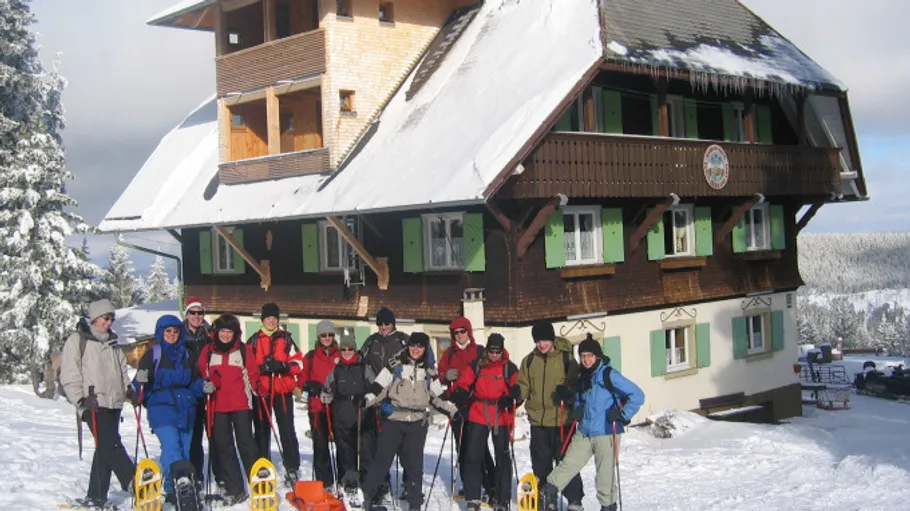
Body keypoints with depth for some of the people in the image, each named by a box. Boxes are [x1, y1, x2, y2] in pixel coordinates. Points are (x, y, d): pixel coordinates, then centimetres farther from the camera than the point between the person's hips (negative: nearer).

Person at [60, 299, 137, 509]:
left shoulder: (113, 343, 21)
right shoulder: (78, 340, 1)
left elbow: (122, 370, 26)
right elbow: (69, 374, -4)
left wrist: (129, 390, 10)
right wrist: (80, 398, -12)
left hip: (114, 403, 7)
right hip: (93, 403, -6)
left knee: (105, 448, 5)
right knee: (111, 444, -18)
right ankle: (134, 482, -19)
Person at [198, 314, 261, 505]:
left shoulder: (244, 349, 3)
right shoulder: (207, 351, 9)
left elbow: (252, 374, 0)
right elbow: (202, 373, 12)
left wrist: (259, 391, -11)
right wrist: (207, 385, -7)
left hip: (241, 404, -3)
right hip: (218, 405, 3)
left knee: (246, 444, -4)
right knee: (223, 447, 5)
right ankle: (234, 489, 11)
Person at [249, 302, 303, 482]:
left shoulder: (286, 338, 8)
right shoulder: (254, 340, 9)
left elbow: (298, 362, 5)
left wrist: (283, 366, -15)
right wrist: (261, 368, -12)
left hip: (283, 390, -1)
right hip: (261, 391, 1)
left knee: (287, 429, -4)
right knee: (262, 430, 6)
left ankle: (292, 467, -1)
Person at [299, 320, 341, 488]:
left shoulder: (341, 355, 7)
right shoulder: (311, 357, 9)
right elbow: (302, 379, 10)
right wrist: (313, 386, -10)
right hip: (317, 406, 1)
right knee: (320, 444, 0)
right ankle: (324, 481, 8)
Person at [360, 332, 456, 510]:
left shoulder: (429, 372, 11)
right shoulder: (395, 366, 2)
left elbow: (437, 397, 18)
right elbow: (378, 387, -1)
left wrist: (453, 411, 9)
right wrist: (365, 401, -16)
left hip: (418, 423, 2)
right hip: (394, 420, -2)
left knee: (414, 463, 4)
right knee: (382, 458, -8)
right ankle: (366, 494, 1)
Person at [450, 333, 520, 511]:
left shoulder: (510, 368, 1)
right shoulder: (476, 367, 3)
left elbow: (516, 388, 1)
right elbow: (463, 385, 5)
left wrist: (514, 393, -22)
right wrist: (458, 395, -16)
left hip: (502, 418, 0)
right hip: (478, 417, 0)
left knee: (503, 458, 6)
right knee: (472, 456, -2)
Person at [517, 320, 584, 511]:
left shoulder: (566, 358, -4)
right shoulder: (529, 361, 8)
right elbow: (523, 386, 10)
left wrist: (567, 390, -25)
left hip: (562, 419, -4)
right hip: (538, 420, 4)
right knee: (540, 463, 12)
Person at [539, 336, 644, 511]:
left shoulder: (609, 375, -11)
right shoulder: (582, 377, 11)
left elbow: (637, 395, -12)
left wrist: (623, 415, -15)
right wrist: (576, 411, 11)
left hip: (606, 433, -6)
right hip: (584, 432, 6)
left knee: (605, 473, 2)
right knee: (569, 463, 1)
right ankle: (549, 490, 4)